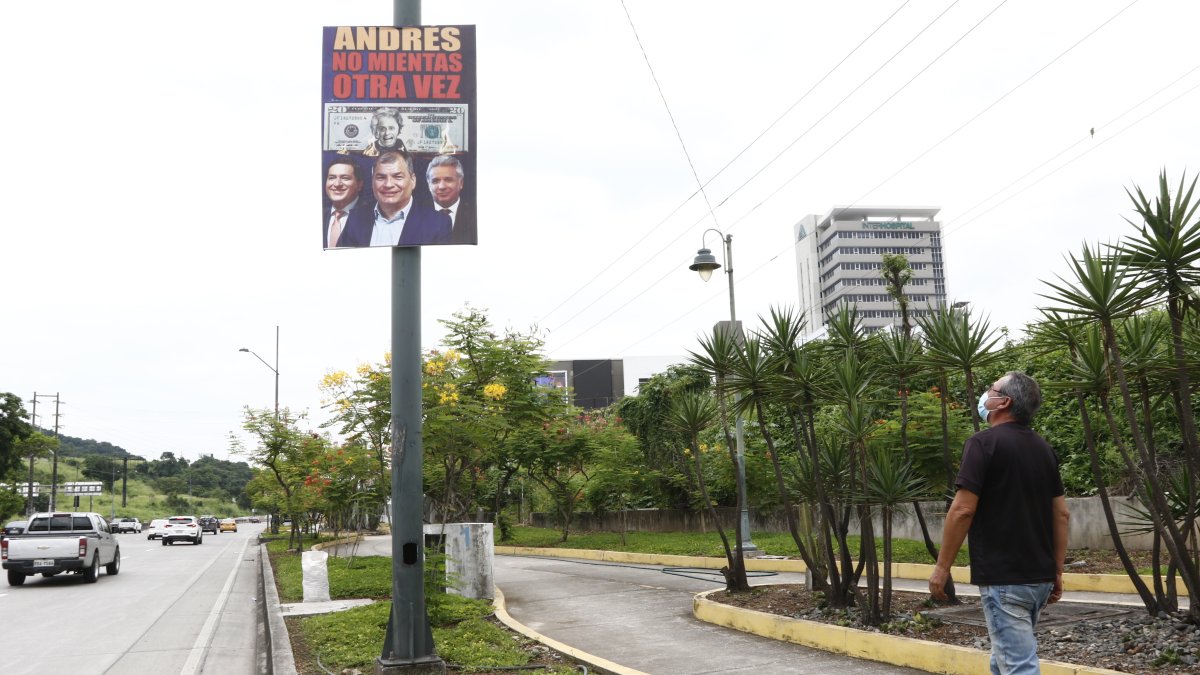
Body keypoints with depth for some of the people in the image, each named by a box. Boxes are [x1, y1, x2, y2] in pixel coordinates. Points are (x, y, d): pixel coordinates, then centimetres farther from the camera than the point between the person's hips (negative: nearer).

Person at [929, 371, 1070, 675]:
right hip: (1039, 576, 8)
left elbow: (963, 510, -16)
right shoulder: (1044, 448, 11)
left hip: (1003, 577, -8)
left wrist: (942, 566, -8)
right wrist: (1057, 571, 18)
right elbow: (1061, 514, 12)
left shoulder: (984, 443, -12)